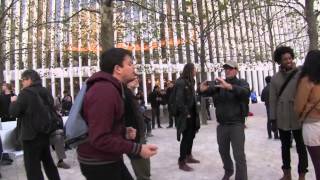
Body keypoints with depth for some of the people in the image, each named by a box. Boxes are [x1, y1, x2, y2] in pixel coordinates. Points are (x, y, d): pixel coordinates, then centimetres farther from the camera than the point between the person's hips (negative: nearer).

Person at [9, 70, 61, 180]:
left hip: (31, 135, -7)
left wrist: (14, 101, 3)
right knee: (48, 162, 21)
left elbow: (14, 112, -16)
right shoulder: (46, 92, 7)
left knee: (32, 167, 3)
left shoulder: (26, 92, -15)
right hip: (45, 133, 8)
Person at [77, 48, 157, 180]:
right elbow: (99, 139, -30)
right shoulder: (105, 90, -25)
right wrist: (138, 149, -26)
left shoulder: (111, 88, 11)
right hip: (98, 164, -10)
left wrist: (123, 132, 3)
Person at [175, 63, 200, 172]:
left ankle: (188, 156, 30)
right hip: (185, 115, -9)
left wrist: (194, 113, 9)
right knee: (186, 137, -3)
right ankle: (182, 162, 7)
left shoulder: (190, 82, 13)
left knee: (191, 136, 16)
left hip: (192, 113, 9)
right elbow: (179, 100, -20)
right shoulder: (181, 82, -15)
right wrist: (186, 113, -17)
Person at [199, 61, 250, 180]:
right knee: (223, 151, 20)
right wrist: (203, 89, -36)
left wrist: (229, 86, -43)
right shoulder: (218, 83, 5)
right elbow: (208, 90, -10)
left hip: (236, 124, -4)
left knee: (239, 155, -4)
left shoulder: (241, 83, -4)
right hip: (221, 125, 4)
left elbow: (246, 92, -26)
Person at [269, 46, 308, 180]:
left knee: (301, 147, 6)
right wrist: (273, 118, 1)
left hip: (298, 118, -2)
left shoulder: (300, 74, -2)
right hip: (282, 119, 3)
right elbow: (272, 99, 4)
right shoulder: (275, 78, 4)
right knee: (285, 146, 14)